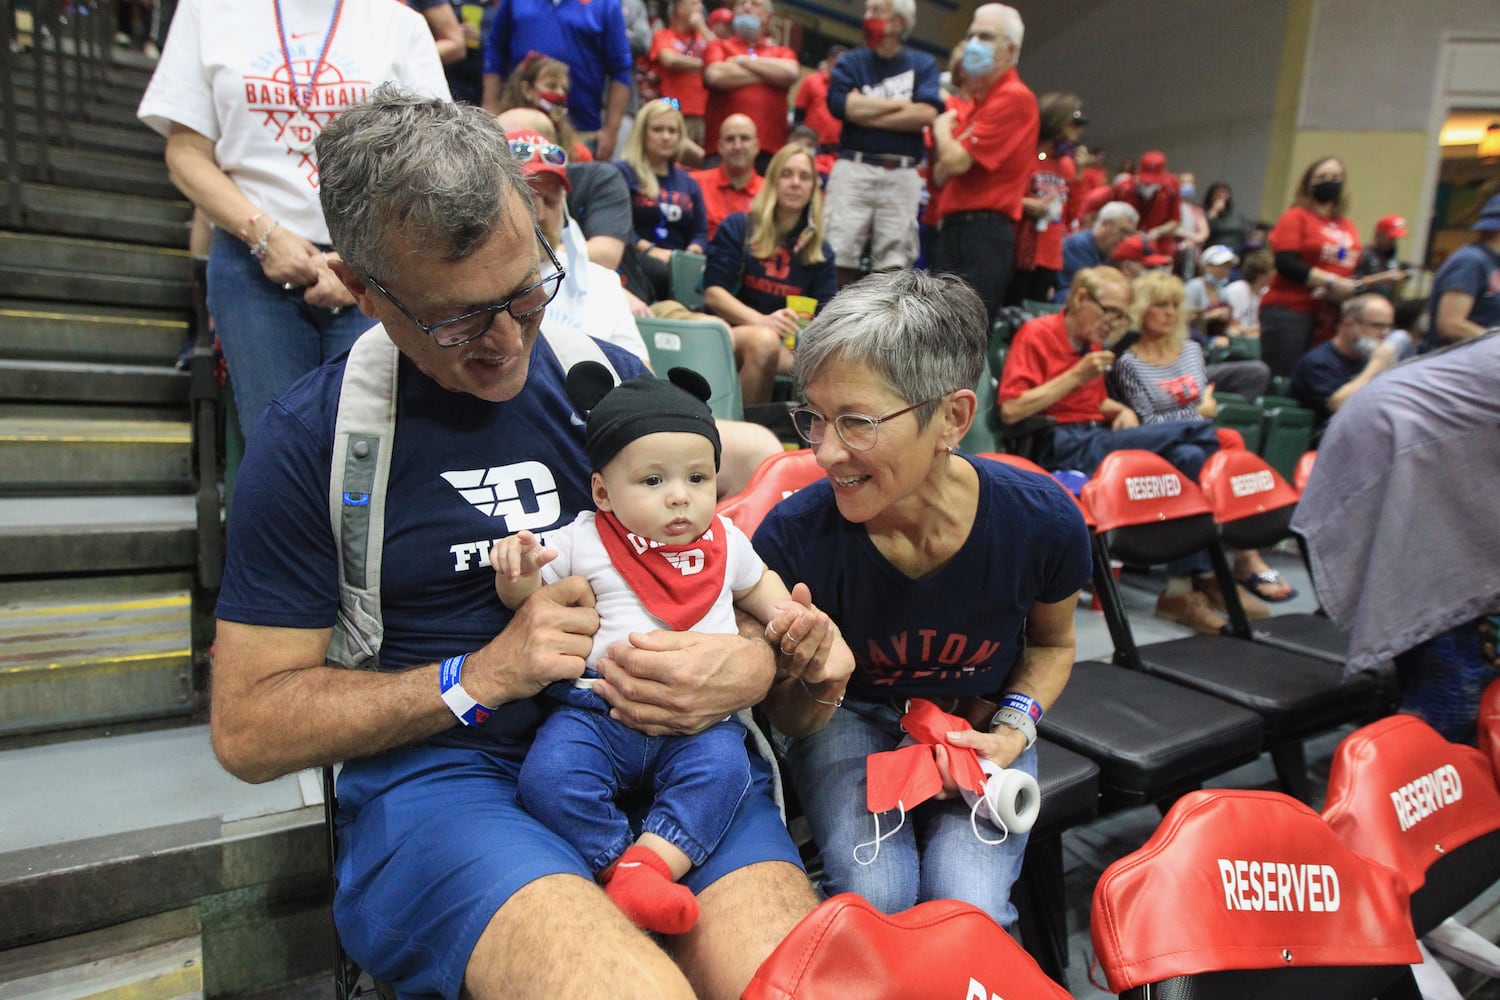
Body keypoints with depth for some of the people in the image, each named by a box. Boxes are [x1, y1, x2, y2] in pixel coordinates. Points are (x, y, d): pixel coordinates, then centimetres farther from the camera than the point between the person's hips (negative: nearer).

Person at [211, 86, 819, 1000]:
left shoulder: (613, 381, 7)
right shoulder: (313, 437, 1)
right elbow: (248, 728, 2)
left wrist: (751, 667, -12)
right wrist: (479, 677, -11)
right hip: (435, 768, -1)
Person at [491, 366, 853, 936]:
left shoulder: (724, 540, 12)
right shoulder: (585, 540, 4)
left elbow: (755, 582, 32)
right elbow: (528, 601, 9)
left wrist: (786, 612, 11)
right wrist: (517, 570, -14)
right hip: (598, 710, -1)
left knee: (721, 768, -28)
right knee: (548, 778, -25)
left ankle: (647, 865, -21)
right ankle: (617, 865, -9)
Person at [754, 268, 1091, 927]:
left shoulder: (1042, 522, -22)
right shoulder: (792, 537, -26)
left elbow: (1051, 644, 3)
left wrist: (1014, 729, -14)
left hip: (981, 720, 1)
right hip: (850, 717, -1)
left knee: (967, 910, -20)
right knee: (874, 897, -25)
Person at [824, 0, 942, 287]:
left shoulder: (923, 64, 12)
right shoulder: (851, 62, 13)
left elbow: (926, 114, -6)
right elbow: (842, 105, -7)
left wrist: (867, 115, -5)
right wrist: (903, 104, -2)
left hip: (902, 174, 0)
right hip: (853, 167, 0)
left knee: (894, 261, 1)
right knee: (838, 254, -7)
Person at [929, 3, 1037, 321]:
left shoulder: (1014, 97, -7)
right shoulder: (973, 103, 21)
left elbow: (956, 162, -16)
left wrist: (941, 127, 5)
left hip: (982, 235, -9)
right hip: (953, 230, 9)